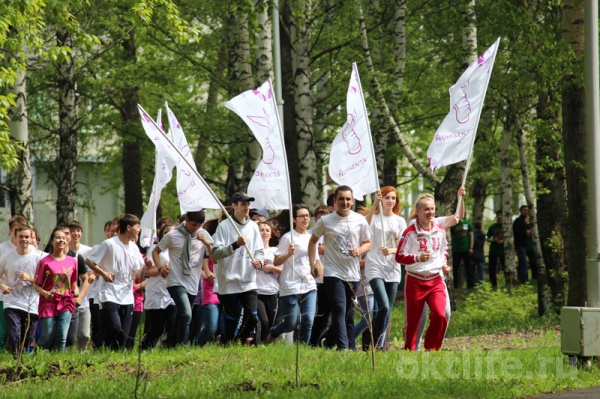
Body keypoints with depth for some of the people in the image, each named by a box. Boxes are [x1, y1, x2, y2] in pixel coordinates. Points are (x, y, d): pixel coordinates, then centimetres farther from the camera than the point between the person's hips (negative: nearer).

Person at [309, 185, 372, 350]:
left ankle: (351, 348, 17)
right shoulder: (325, 221, 0)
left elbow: (368, 243, 11)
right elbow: (313, 241, 13)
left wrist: (360, 250, -11)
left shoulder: (360, 220, 3)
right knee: (339, 310, -17)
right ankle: (342, 347, -25)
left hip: (353, 274, 3)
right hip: (333, 273, -3)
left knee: (349, 315, 10)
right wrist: (313, 263, 4)